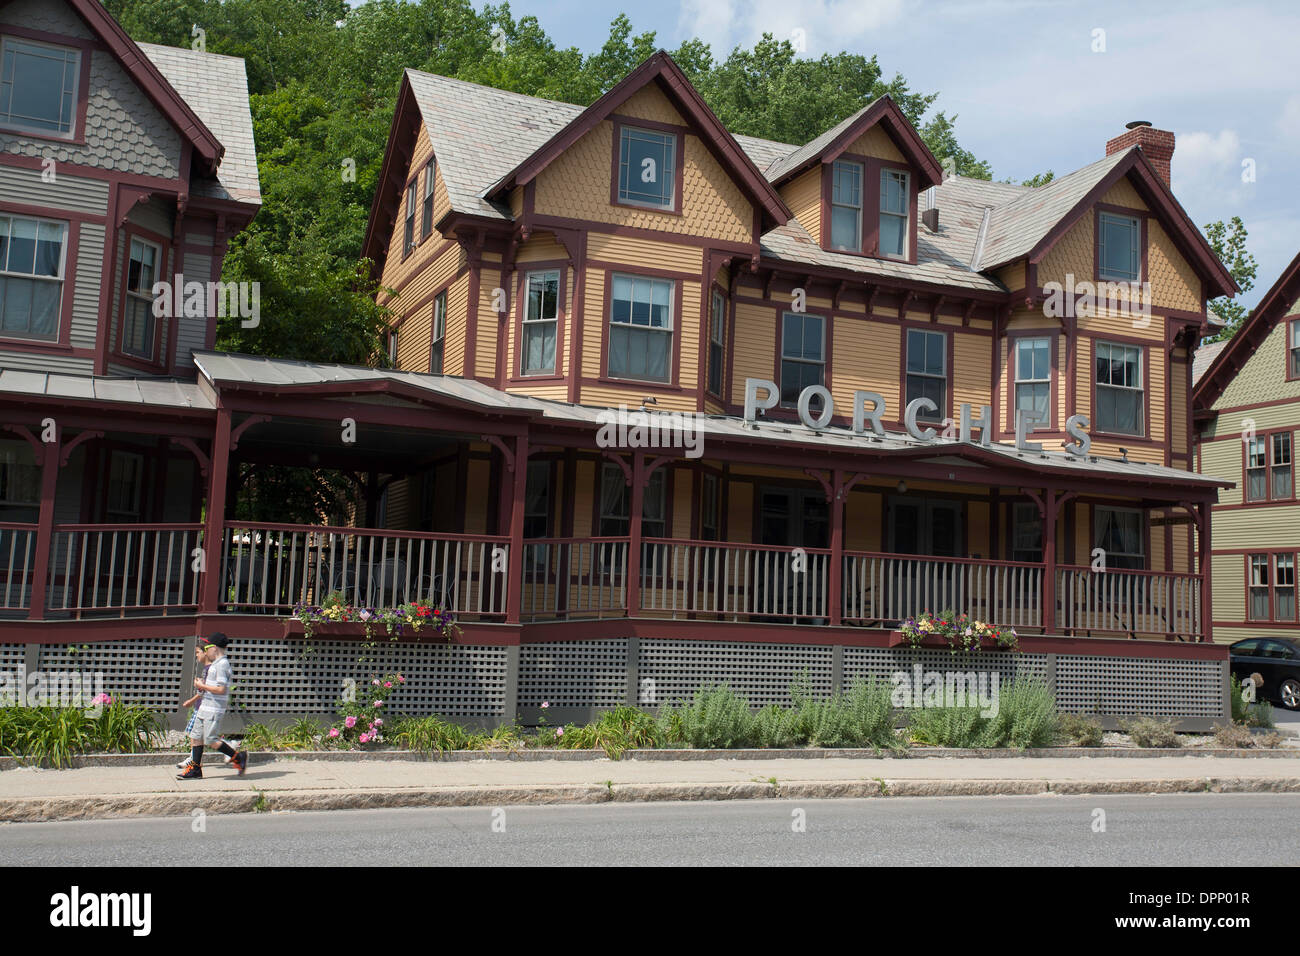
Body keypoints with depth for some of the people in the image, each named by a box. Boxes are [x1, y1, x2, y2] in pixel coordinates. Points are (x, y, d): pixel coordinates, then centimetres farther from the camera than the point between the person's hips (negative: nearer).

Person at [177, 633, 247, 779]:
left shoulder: (221, 665, -16)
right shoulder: (215, 664, 17)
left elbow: (221, 689, -23)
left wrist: (202, 686, -14)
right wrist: (203, 685, 11)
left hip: (213, 710, -10)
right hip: (205, 707, 10)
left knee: (211, 740, -9)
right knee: (195, 736, 10)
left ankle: (238, 757, 3)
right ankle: (195, 769, 15)